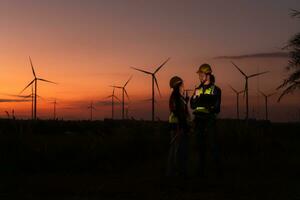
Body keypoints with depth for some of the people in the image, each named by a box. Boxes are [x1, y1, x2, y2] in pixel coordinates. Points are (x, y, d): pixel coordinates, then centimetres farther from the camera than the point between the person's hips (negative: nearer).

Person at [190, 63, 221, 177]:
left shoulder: (215, 89, 0)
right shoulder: (198, 89, 16)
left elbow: (216, 107, -5)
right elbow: (192, 105, 12)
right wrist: (195, 97, -7)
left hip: (209, 120, -5)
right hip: (198, 121, 5)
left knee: (212, 144, -7)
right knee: (200, 145, 7)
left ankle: (218, 168, 0)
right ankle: (201, 169, 12)